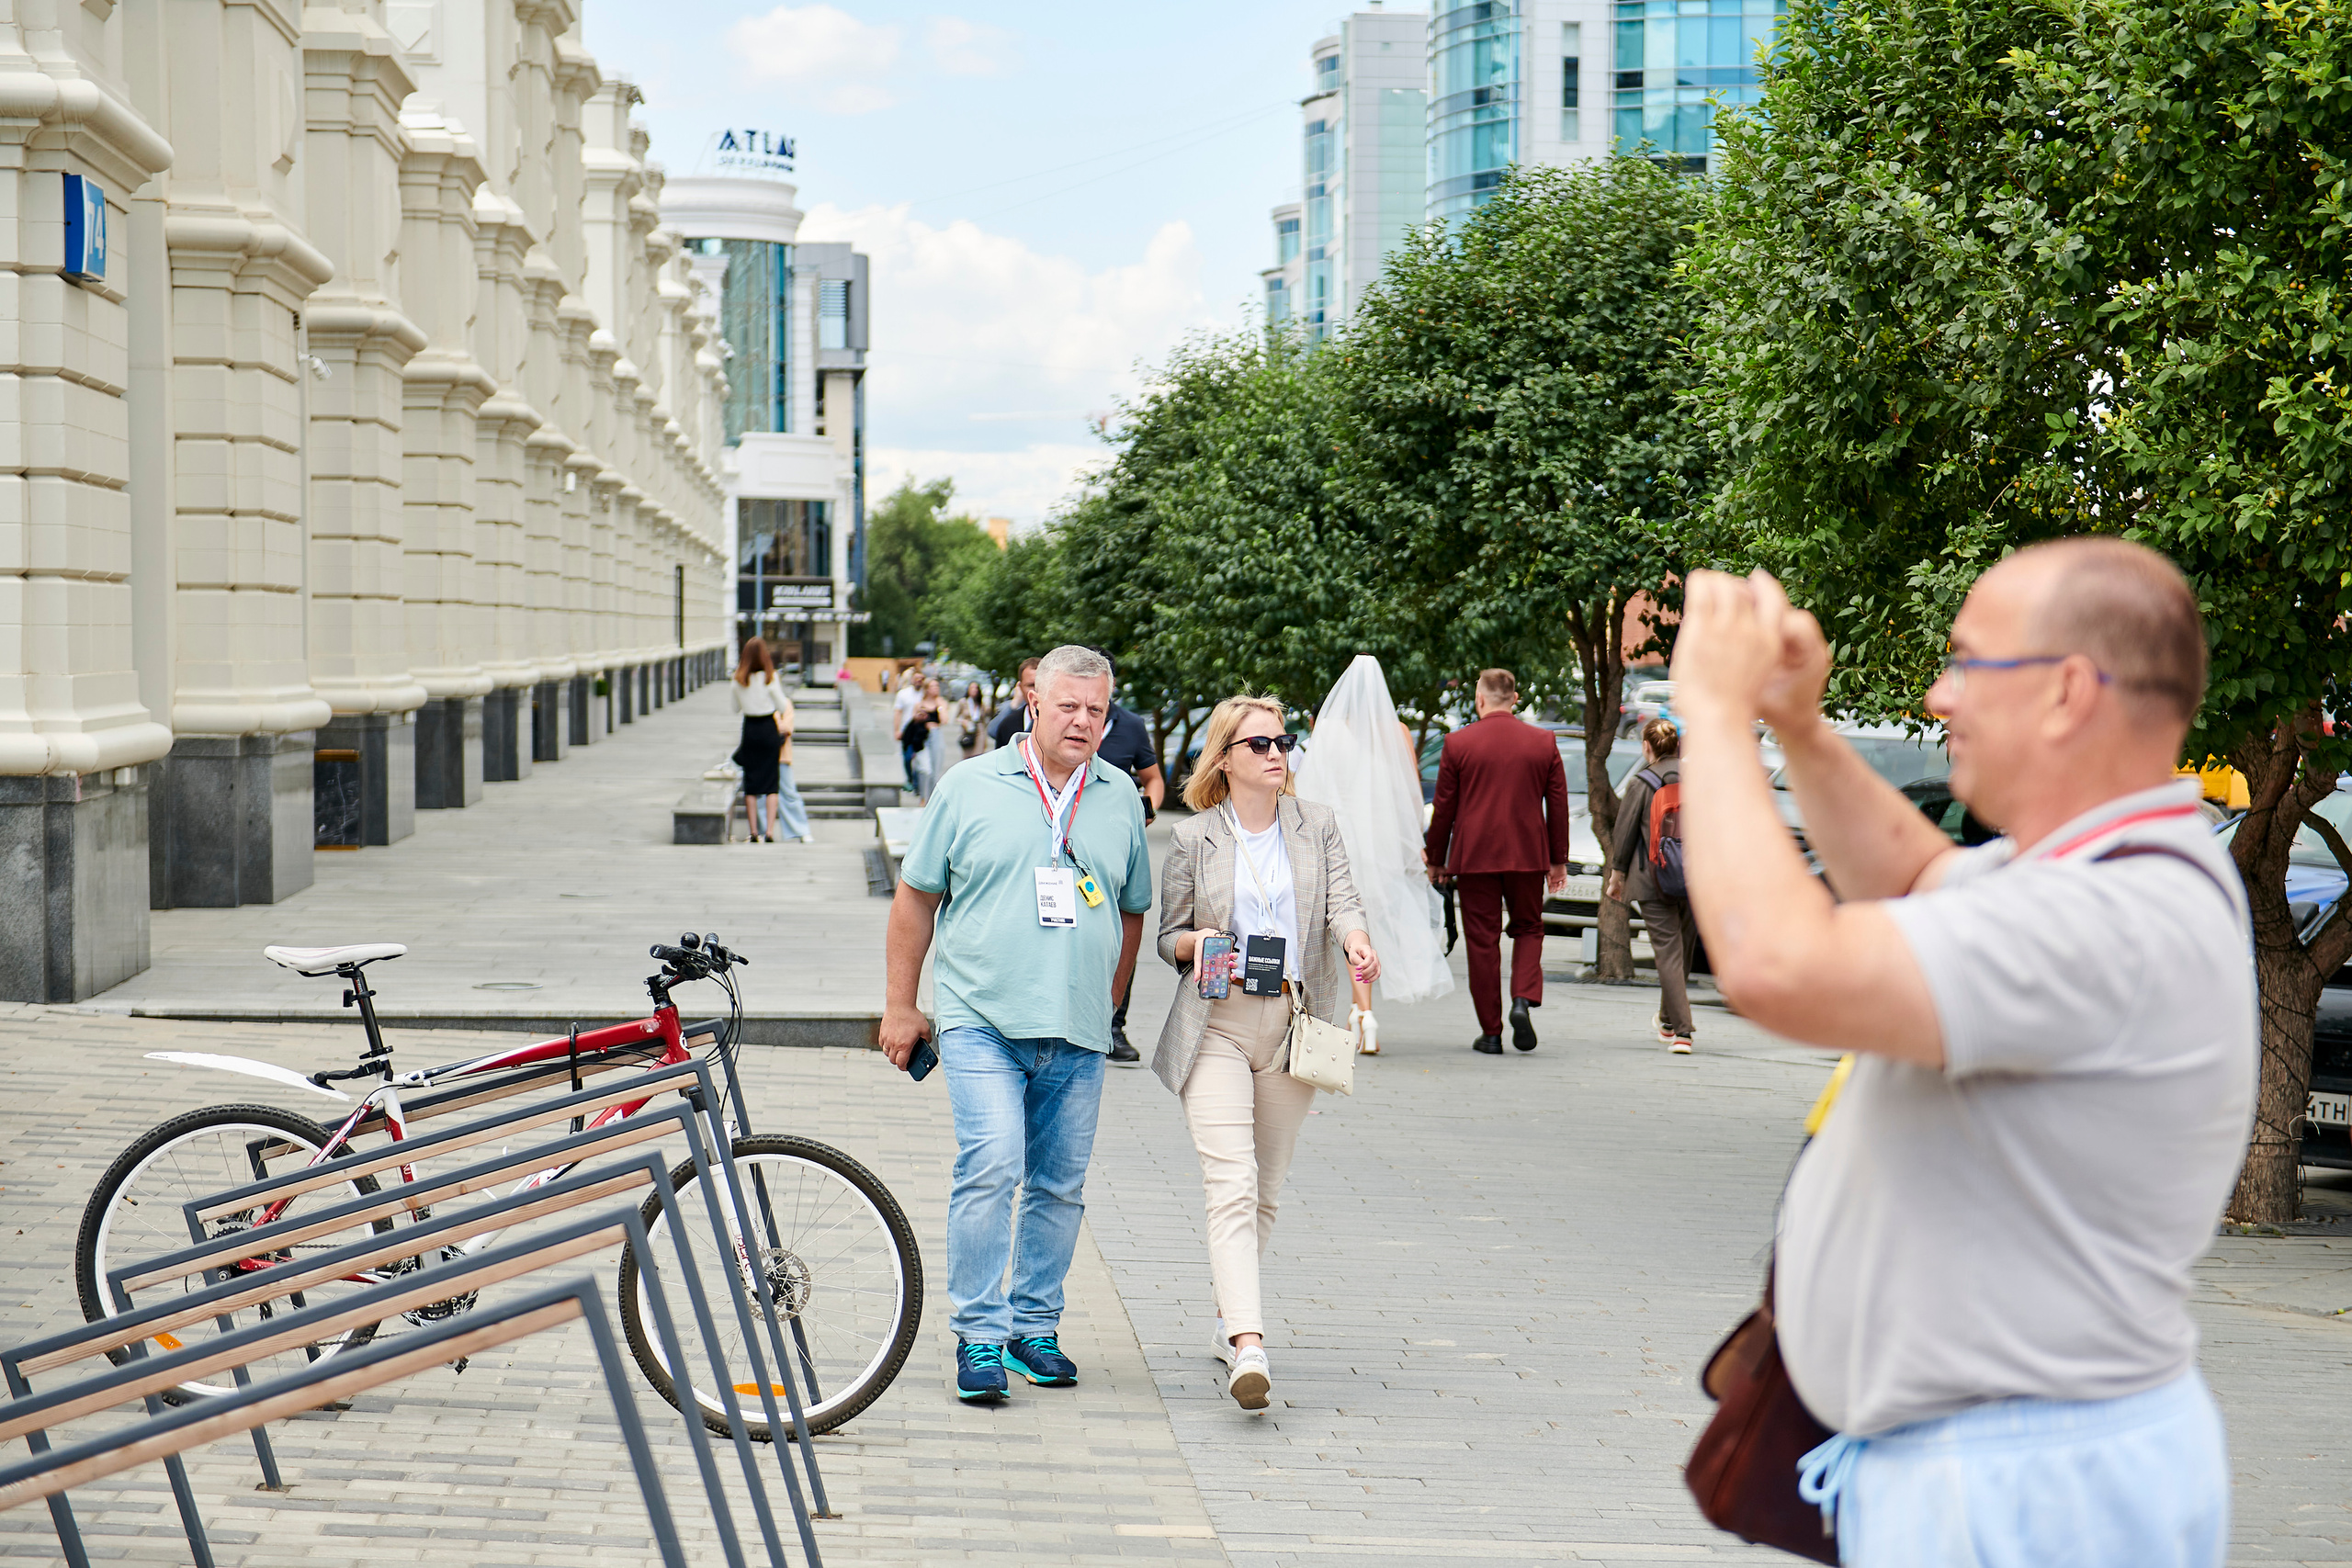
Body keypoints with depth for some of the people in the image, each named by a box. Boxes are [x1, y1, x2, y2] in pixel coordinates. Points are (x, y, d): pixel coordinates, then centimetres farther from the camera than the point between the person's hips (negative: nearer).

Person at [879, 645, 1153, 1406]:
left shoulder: (1120, 800, 11)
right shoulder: (970, 787, 2)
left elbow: (1131, 912, 21)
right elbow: (916, 898, 7)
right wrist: (900, 1005, 5)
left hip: (1078, 1035, 4)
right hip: (983, 1021, -3)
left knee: (1060, 1185, 7)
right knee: (990, 1166, -16)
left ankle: (1035, 1327, 21)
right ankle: (979, 1335, -9)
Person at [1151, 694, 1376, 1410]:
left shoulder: (1318, 825, 9)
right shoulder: (1193, 840, 4)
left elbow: (1342, 901, -2)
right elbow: (1168, 935, 10)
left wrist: (1357, 943, -25)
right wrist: (1199, 942, -13)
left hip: (1294, 1022, 3)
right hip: (1216, 1025, -3)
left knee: (1265, 1190, 11)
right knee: (1231, 1185, -16)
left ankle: (1228, 1318, 29)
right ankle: (1248, 1345, -27)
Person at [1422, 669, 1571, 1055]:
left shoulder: (1458, 743, -4)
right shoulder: (1543, 742, 2)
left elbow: (1444, 806, 0)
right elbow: (1558, 803, 5)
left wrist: (1435, 858, 11)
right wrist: (1559, 860, 14)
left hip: (1474, 856, -2)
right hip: (1528, 855, 2)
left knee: (1483, 940, 4)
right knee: (1528, 929, 18)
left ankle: (1491, 1033, 5)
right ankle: (1523, 999, -6)